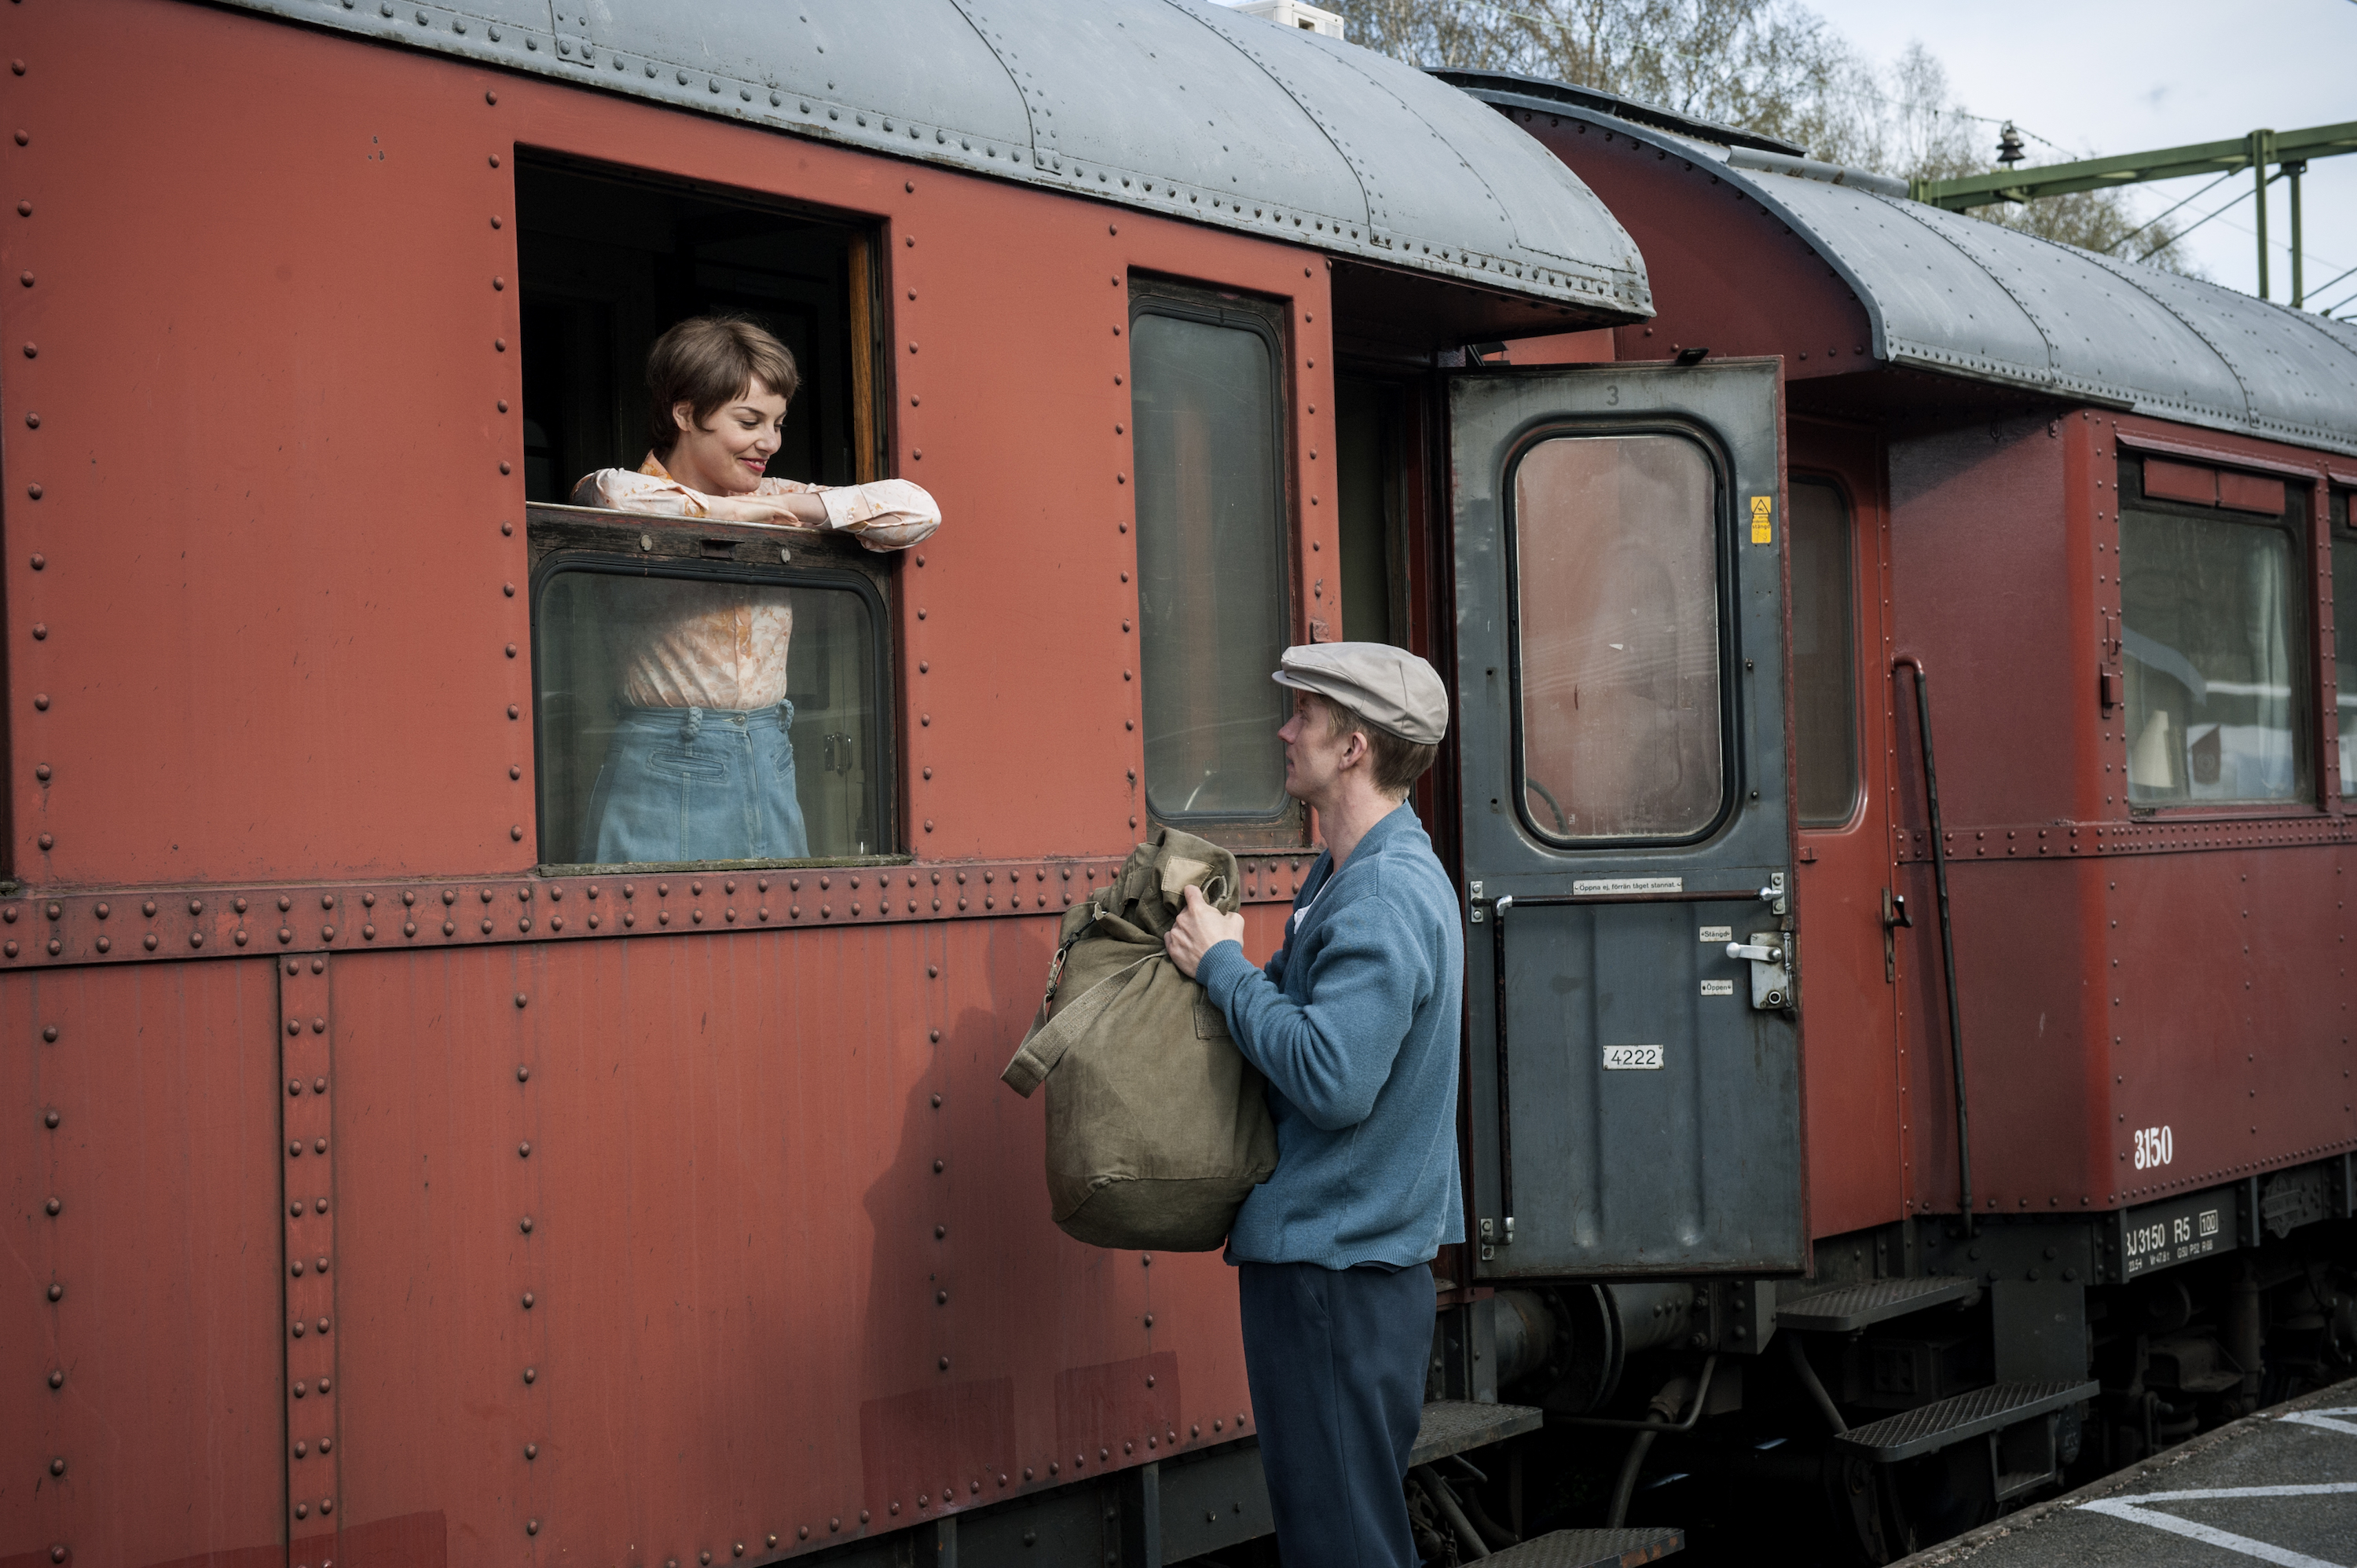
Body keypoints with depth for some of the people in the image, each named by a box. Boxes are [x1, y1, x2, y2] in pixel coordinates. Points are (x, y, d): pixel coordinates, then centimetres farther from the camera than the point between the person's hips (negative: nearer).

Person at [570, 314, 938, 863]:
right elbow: (613, 497, -28)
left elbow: (918, 510, 5)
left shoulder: (775, 502, 12)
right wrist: (728, 509, -12)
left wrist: (796, 507, -5)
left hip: (770, 770, 5)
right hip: (665, 771, -5)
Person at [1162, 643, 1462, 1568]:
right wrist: (1216, 959, 4)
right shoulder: (1351, 875, 14)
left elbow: (1332, 1079, -28)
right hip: (1326, 1254, 11)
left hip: (1336, 1269, -11)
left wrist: (1222, 966, -18)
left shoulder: (1385, 897, -20)